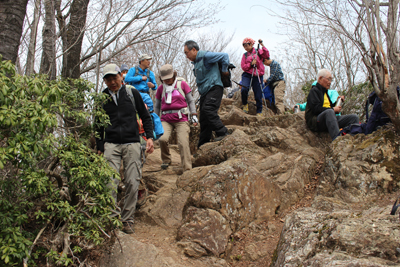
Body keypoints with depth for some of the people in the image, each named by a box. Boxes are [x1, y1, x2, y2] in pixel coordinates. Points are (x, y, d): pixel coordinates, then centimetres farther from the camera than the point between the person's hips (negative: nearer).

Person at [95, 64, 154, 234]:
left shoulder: (132, 93, 6)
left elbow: (145, 117, 14)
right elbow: (98, 126, 16)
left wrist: (149, 137, 3)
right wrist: (99, 148, 11)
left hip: (132, 144, 0)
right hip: (111, 145, 0)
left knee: (132, 183, -3)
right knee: (110, 183, -10)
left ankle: (127, 220, 9)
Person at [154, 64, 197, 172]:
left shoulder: (182, 84, 6)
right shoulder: (161, 88, 13)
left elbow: (190, 100, 10)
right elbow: (157, 106, 21)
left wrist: (194, 115, 0)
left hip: (181, 119, -2)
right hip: (166, 119, 2)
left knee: (183, 144, -14)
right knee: (162, 139, -22)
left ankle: (187, 169, -10)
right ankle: (166, 161, 3)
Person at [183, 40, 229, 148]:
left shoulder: (206, 56, -9)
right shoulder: (196, 62, 19)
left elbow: (224, 56, -12)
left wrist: (224, 71, -4)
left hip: (214, 88, -9)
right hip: (204, 92, 9)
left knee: (208, 110, -27)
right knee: (204, 119, 7)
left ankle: (222, 133, -22)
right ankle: (202, 146, 10)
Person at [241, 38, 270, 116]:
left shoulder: (258, 52, 9)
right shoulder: (245, 55, 13)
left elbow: (266, 55, -10)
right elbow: (243, 67, 5)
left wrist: (262, 45, -15)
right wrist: (251, 64, -10)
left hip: (257, 76, -1)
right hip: (247, 75, 1)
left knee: (258, 95, -1)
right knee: (244, 89, -27)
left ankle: (259, 112, 14)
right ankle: (245, 104, -1)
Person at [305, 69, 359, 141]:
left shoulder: (324, 92, 27)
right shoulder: (314, 91, -1)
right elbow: (316, 109, -16)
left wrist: (337, 101, 9)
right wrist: (333, 109, -12)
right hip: (315, 121, -9)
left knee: (354, 117, -3)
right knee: (329, 112, -41)